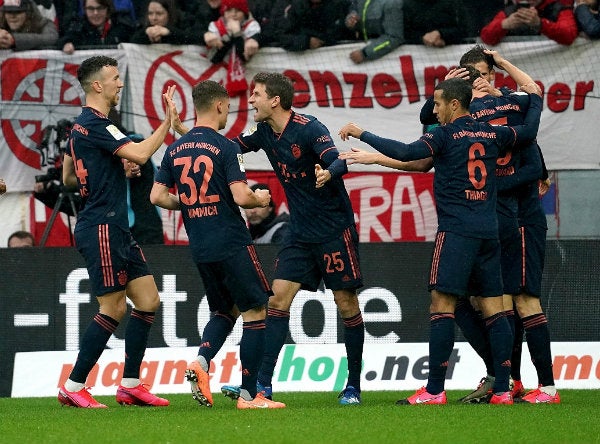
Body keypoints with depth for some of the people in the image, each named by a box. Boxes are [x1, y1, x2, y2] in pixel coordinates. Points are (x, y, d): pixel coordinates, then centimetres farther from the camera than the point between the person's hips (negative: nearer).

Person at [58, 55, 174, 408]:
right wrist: (168, 121, -18)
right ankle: (73, 388, -1)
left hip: (117, 230, 10)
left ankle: (130, 386, 10)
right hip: (102, 229, -10)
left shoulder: (81, 127, 17)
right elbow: (140, 154, -27)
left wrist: (119, 170, 18)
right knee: (114, 310, -8)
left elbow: (68, 177, 26)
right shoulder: (96, 125, -15)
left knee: (149, 301, 8)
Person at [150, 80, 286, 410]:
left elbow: (157, 196, 7)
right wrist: (260, 199, 2)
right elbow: (241, 196, -19)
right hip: (231, 244, -7)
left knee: (225, 311, 22)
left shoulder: (175, 150, 7)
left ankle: (200, 363, -4)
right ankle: (248, 395, -2)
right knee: (255, 312, 2)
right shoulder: (225, 148, -12)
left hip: (199, 247, 7)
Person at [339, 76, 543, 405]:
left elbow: (405, 153, -16)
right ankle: (502, 389, 1)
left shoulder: (446, 135, -5)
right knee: (494, 309, 6)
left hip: (456, 230, -6)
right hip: (489, 232, 6)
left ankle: (434, 390, -12)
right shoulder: (490, 134, 12)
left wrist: (361, 134, -9)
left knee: (442, 306, -7)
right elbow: (529, 131, 28)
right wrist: (535, 99, 46)